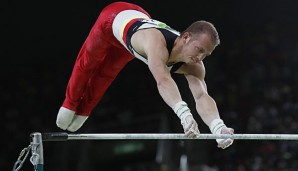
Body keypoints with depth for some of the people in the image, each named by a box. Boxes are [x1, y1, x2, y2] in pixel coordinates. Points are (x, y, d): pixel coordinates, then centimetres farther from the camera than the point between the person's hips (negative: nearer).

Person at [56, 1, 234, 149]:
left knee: (106, 74, 25)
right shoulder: (157, 42, -53)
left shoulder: (194, 67, -34)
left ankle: (83, 111, 51)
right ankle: (71, 103, 50)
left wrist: (218, 127, -64)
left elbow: (202, 96, -46)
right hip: (115, 17, -4)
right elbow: (163, 81, -69)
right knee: (88, 61, 21)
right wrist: (184, 113, -84)